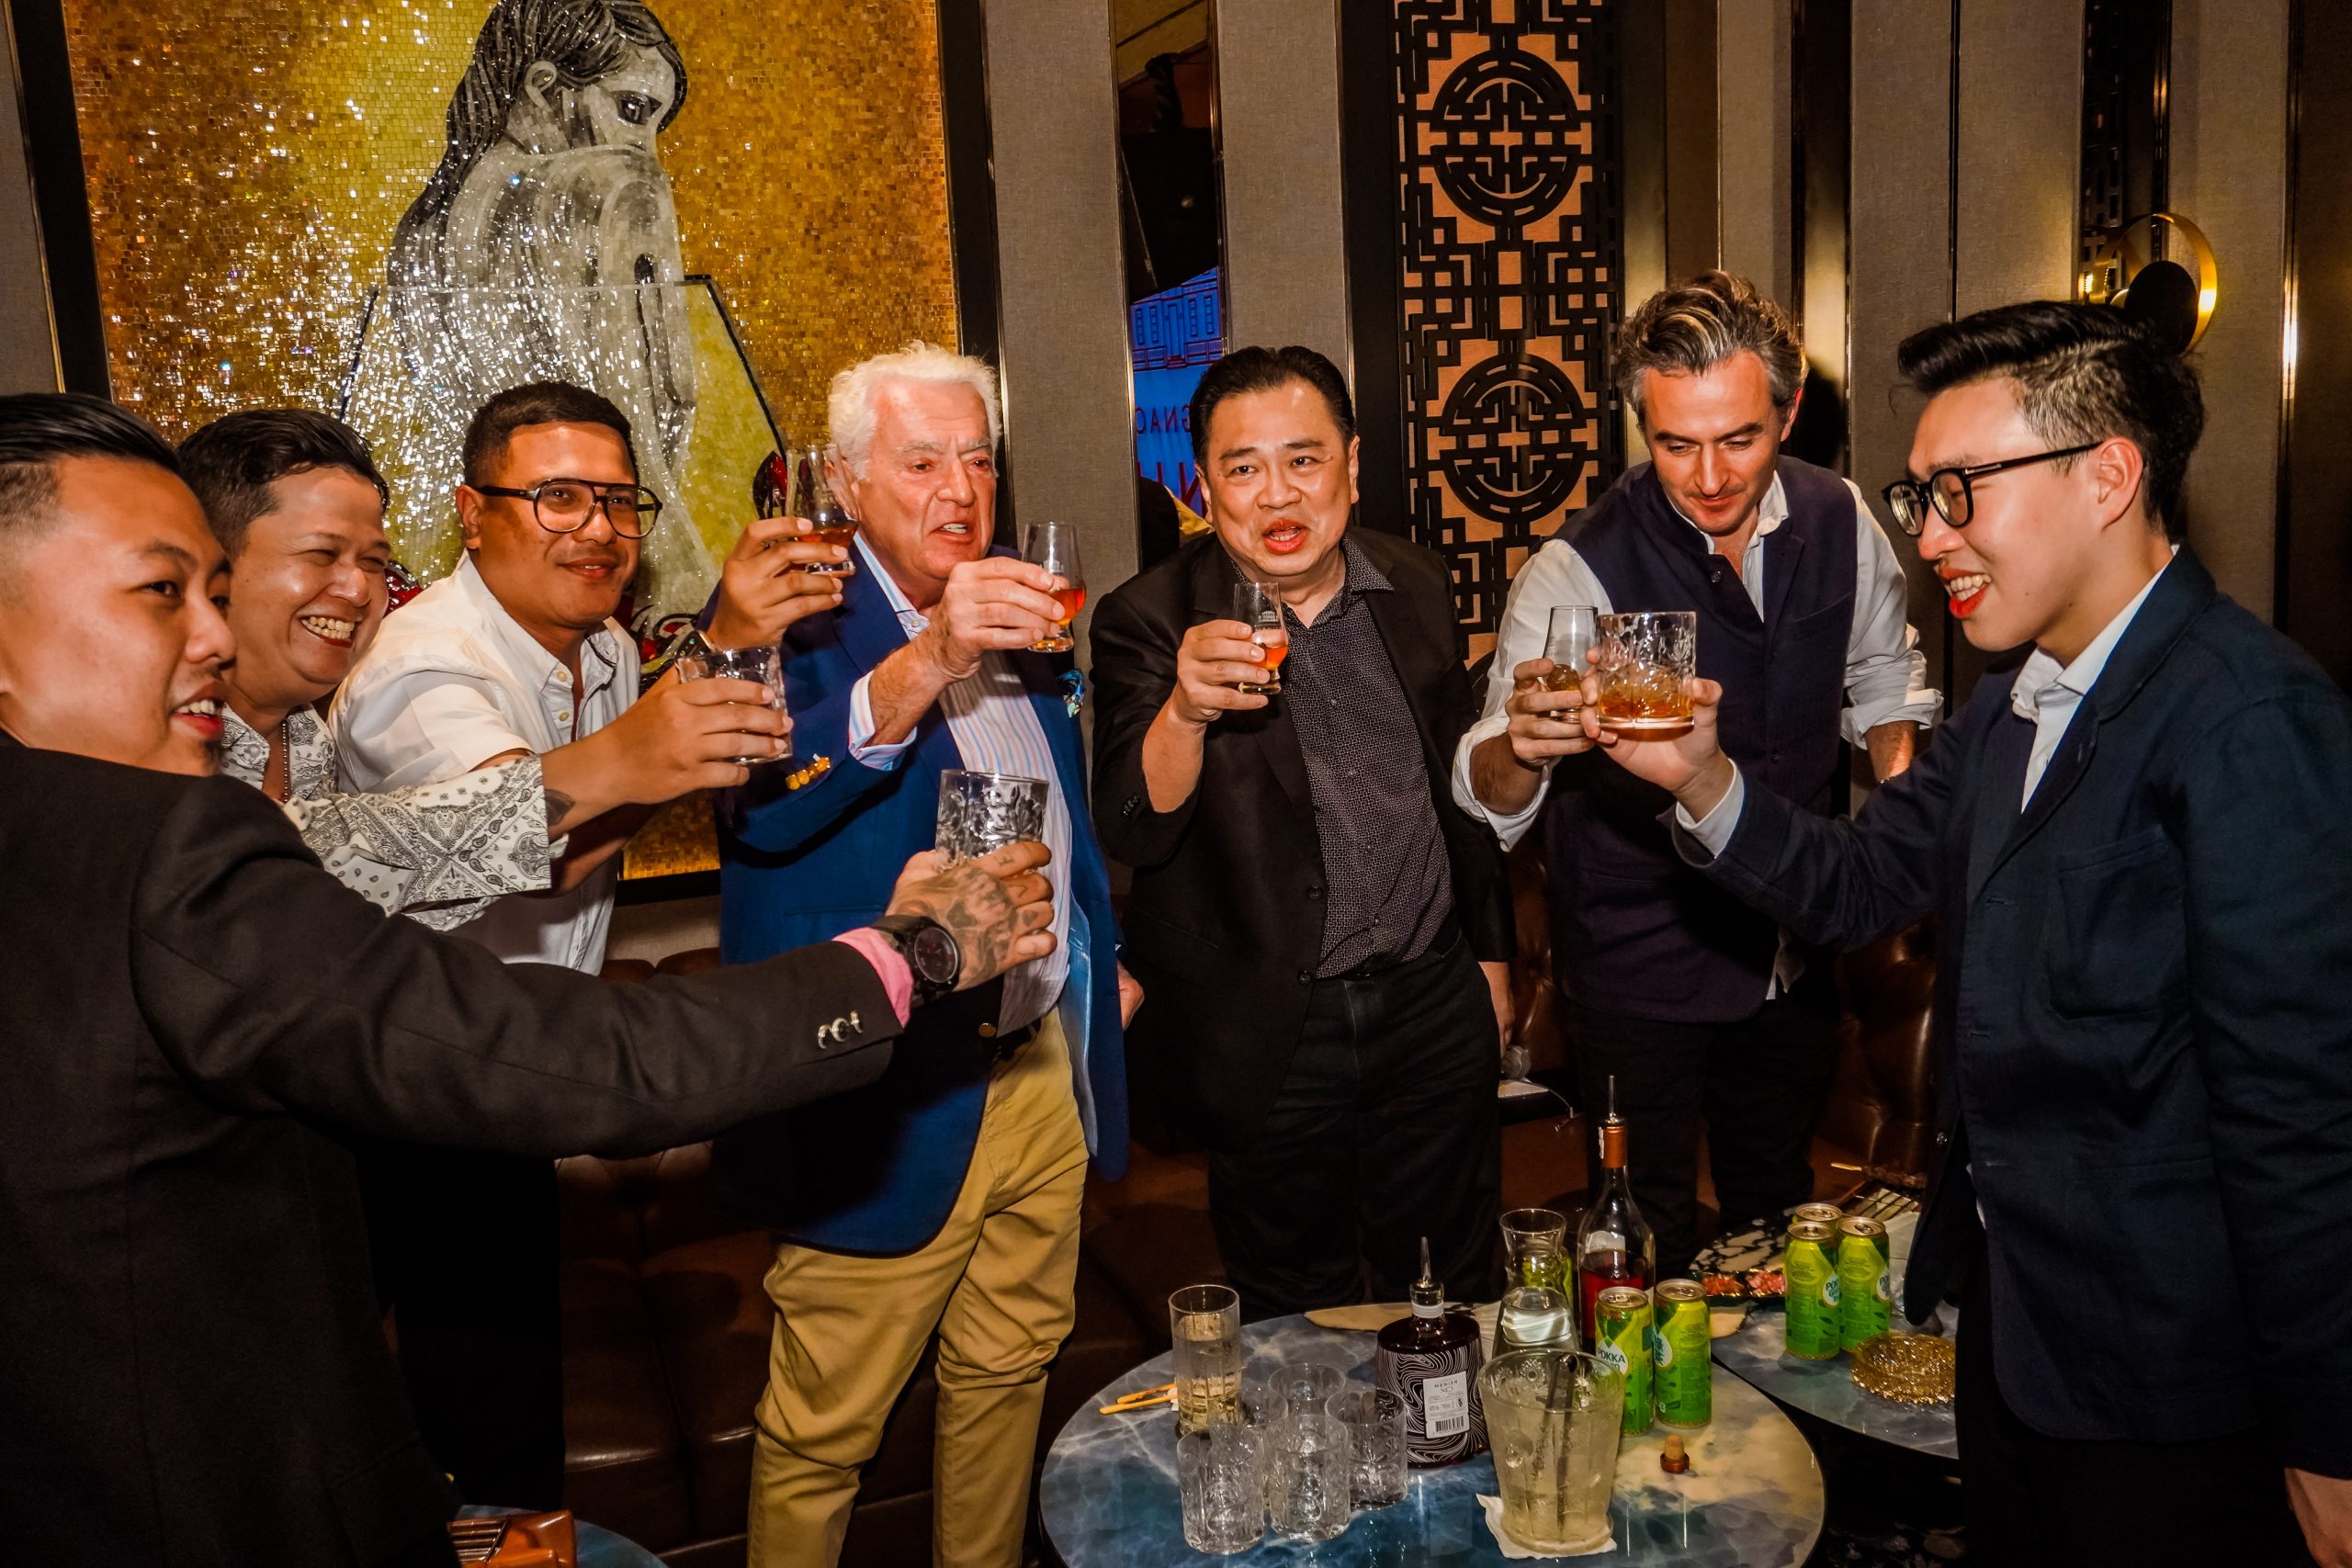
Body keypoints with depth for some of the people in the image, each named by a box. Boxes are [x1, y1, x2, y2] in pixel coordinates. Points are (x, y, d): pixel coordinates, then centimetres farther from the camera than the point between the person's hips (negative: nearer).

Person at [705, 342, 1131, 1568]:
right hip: (892, 1095, -6)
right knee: (822, 1426, 6)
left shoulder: (1018, 614, 11)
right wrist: (923, 662, -36)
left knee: (1007, 1372, 20)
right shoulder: (797, 623, -10)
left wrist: (1103, 956, 17)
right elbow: (759, 805, -29)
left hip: (1046, 1071, 7)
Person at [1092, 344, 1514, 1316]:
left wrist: (1491, 953, 16)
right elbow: (1133, 834, -20)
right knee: (1299, 1325, 16)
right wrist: (1186, 708, -38)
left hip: (1435, 1008, 3)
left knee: (1449, 1300, 20)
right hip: (1271, 1040, -3)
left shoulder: (1416, 587, 1)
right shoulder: (1150, 623, -12)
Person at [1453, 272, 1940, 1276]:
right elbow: (1487, 797, -28)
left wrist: (1901, 775, -9)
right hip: (1637, 967, -4)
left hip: (1794, 955, 5)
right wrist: (1520, 747, -51)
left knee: (1778, 1213, 24)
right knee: (1651, 1250, 9)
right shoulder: (1578, 571, -22)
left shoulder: (1842, 523, -8)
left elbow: (1882, 679, 11)